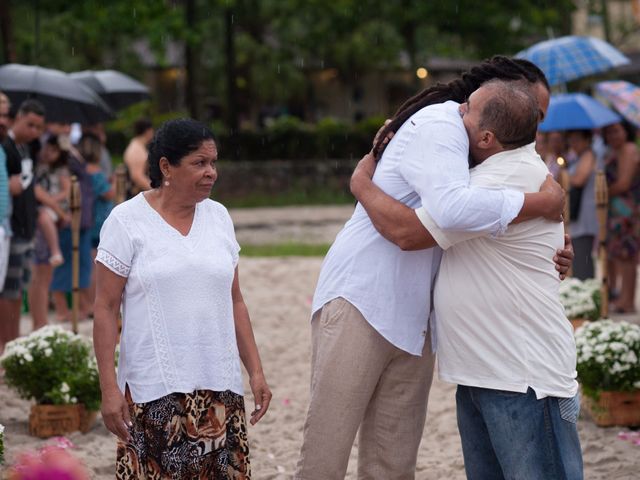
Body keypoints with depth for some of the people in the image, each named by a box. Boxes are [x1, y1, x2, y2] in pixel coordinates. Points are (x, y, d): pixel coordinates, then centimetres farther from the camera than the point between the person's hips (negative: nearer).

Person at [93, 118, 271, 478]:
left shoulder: (218, 216, 11)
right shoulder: (127, 221, -3)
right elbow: (106, 308, -4)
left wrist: (256, 371, 10)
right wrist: (109, 388, -10)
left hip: (220, 388, 4)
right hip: (153, 392, -4)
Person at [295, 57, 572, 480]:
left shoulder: (468, 144, 20)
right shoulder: (438, 125, -10)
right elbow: (453, 207, -29)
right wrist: (544, 202, -18)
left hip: (413, 319, 9)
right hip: (361, 302, -9)